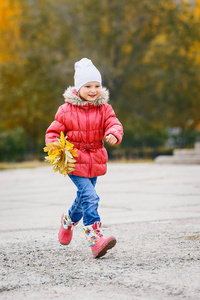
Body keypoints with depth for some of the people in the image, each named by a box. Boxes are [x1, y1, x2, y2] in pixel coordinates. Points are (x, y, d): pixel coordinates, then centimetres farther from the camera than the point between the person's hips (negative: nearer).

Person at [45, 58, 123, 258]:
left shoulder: (104, 109, 1)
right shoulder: (66, 110, -5)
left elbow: (114, 124, -9)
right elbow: (53, 132, 1)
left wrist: (113, 134, -34)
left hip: (95, 162, 4)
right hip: (74, 161, -4)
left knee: (84, 197, 18)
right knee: (89, 196, -19)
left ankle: (68, 220, 50)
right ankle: (95, 239, -21)